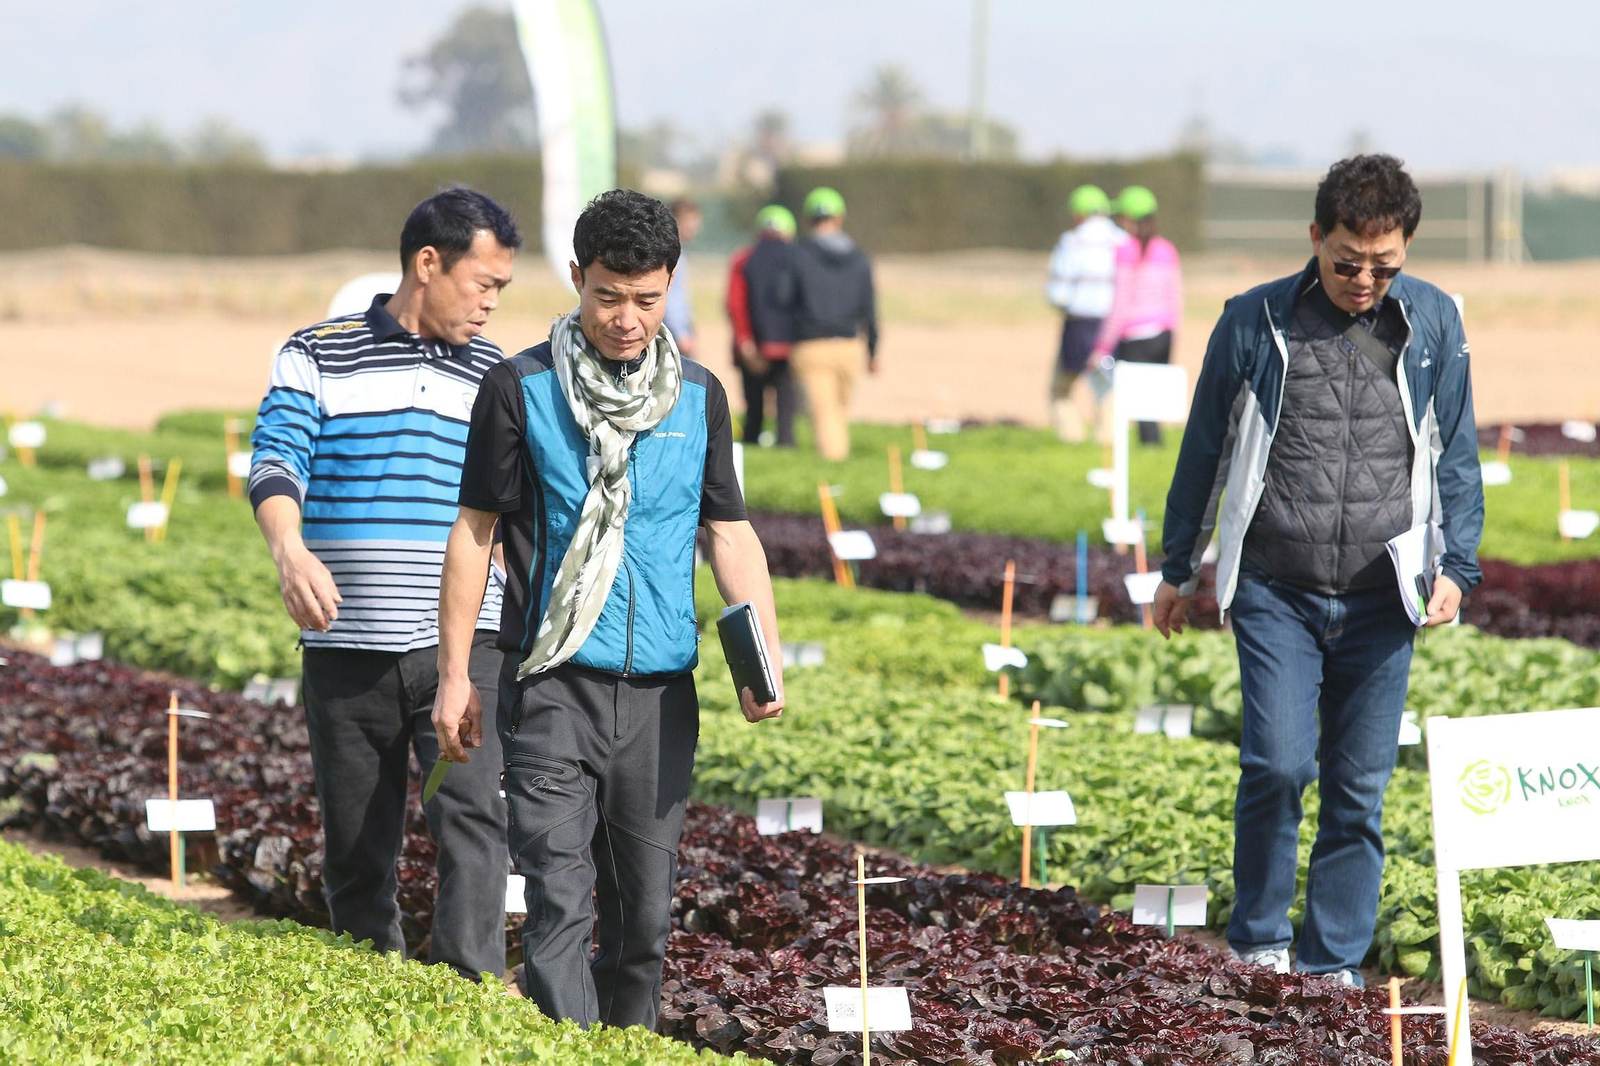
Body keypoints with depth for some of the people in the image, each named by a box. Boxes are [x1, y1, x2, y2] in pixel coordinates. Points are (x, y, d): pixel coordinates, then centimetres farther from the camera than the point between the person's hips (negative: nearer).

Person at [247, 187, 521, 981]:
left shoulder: (496, 377, 13)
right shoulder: (316, 360, 3)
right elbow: (276, 459, -11)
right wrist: (291, 550, -30)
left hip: (461, 645, 1)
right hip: (345, 647, -1)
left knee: (470, 814, -17)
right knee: (357, 849, 6)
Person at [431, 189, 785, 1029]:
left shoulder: (698, 396, 10)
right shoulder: (521, 389, 0)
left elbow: (730, 533, 13)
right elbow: (474, 530, 3)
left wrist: (767, 654, -2)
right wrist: (454, 674, 0)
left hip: (660, 690, 4)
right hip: (554, 686, -3)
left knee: (645, 910, 9)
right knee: (560, 902, -11)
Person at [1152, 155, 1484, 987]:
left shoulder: (1433, 324, 4)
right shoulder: (1254, 324, -1)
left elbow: (1457, 456, 12)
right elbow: (1204, 451, 10)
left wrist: (1456, 566, 0)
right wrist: (1178, 570, 15)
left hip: (1381, 602, 2)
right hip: (1275, 592, -2)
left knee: (1360, 786, 3)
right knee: (1278, 762, -13)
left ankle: (1334, 964, 14)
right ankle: (1257, 942, 7)